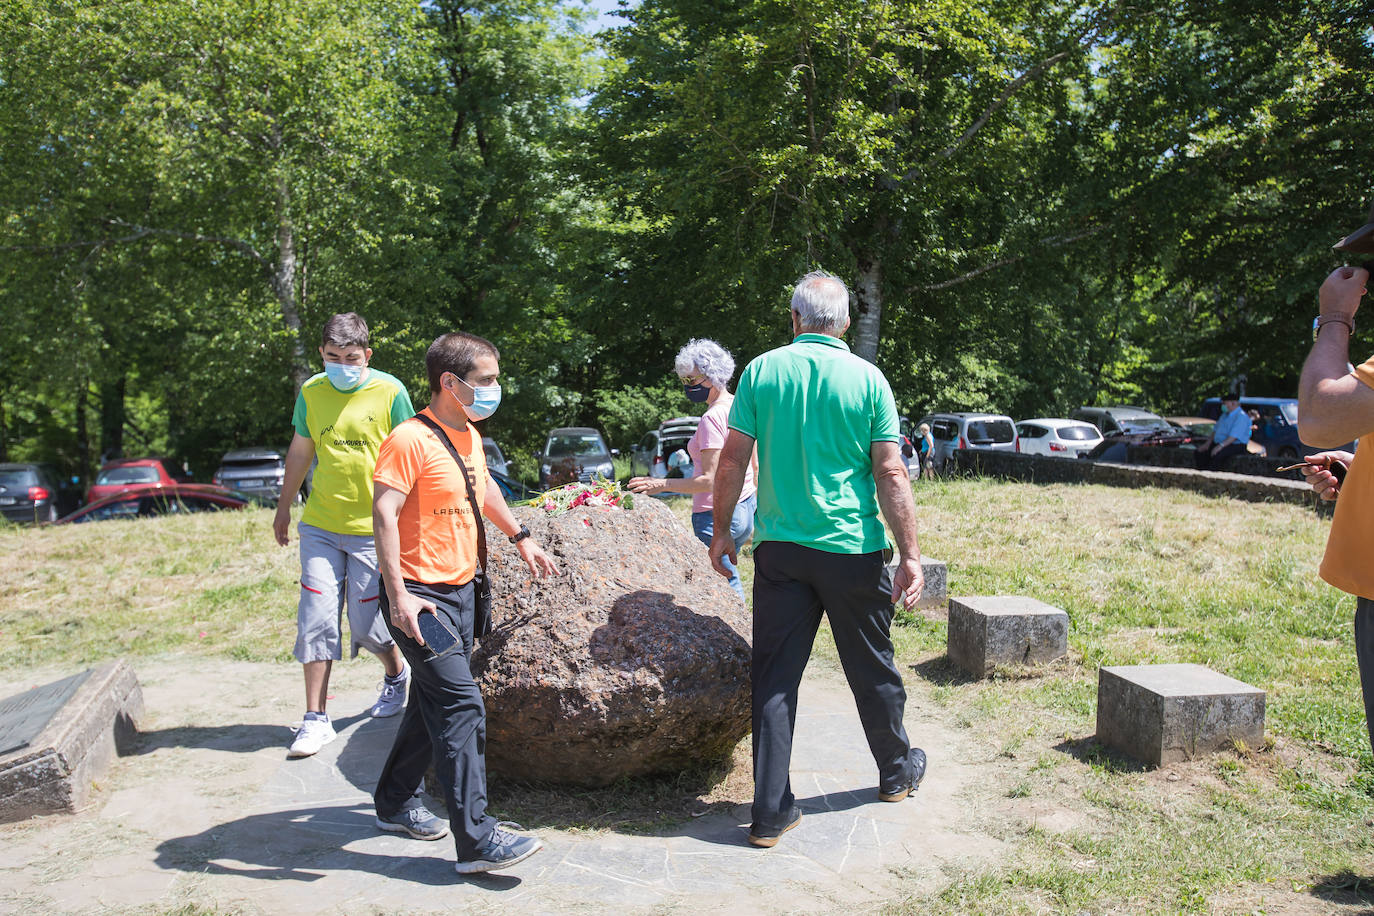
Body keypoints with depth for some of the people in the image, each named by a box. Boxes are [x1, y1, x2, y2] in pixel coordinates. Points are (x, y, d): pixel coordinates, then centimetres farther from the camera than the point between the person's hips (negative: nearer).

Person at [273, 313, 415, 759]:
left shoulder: (390, 392, -8)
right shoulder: (311, 392, 3)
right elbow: (300, 451, 16)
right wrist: (283, 507, 21)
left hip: (373, 527, -3)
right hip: (320, 525, 3)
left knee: (365, 623, 3)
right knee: (316, 617, -1)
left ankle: (397, 673, 35)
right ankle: (316, 719, 9)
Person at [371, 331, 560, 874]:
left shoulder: (469, 435, 12)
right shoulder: (411, 439, -16)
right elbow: (384, 513, -22)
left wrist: (521, 538, 31)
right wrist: (398, 596, -28)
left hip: (461, 589, 9)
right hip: (421, 596, -9)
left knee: (436, 702, 17)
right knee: (460, 706, -11)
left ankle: (396, 803, 34)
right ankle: (476, 840, -6)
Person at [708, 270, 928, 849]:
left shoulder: (761, 371, -1)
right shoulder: (868, 379, -3)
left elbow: (733, 461, -2)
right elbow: (891, 475, -6)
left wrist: (721, 532, 9)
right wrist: (910, 555, -2)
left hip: (779, 547, 1)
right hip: (853, 549, 0)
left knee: (774, 675, 6)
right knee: (871, 668, 17)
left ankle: (771, 811, 7)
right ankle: (897, 772, 38)